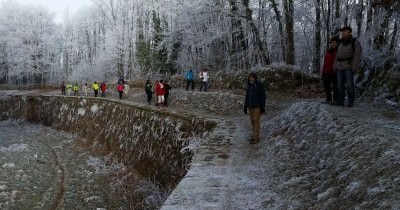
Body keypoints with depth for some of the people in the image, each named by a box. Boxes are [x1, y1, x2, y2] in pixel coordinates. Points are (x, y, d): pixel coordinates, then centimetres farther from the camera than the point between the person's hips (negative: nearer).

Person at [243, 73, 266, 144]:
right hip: (250, 106, 6)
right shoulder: (249, 86, 8)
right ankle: (254, 136, 18)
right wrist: (245, 107, 11)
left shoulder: (260, 85, -9)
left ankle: (256, 137, 0)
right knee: (252, 121, 10)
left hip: (257, 106, -6)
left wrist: (263, 107, -13)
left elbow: (263, 96, -9)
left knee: (256, 121, -5)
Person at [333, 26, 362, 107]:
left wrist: (354, 67, -18)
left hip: (349, 66, -5)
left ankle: (351, 102, -2)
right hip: (340, 66, 5)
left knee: (349, 85, -8)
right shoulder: (341, 43, 14)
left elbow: (357, 55, -10)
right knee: (340, 85, 2)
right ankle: (340, 101, 6)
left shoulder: (355, 42, -4)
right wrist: (335, 66, 8)